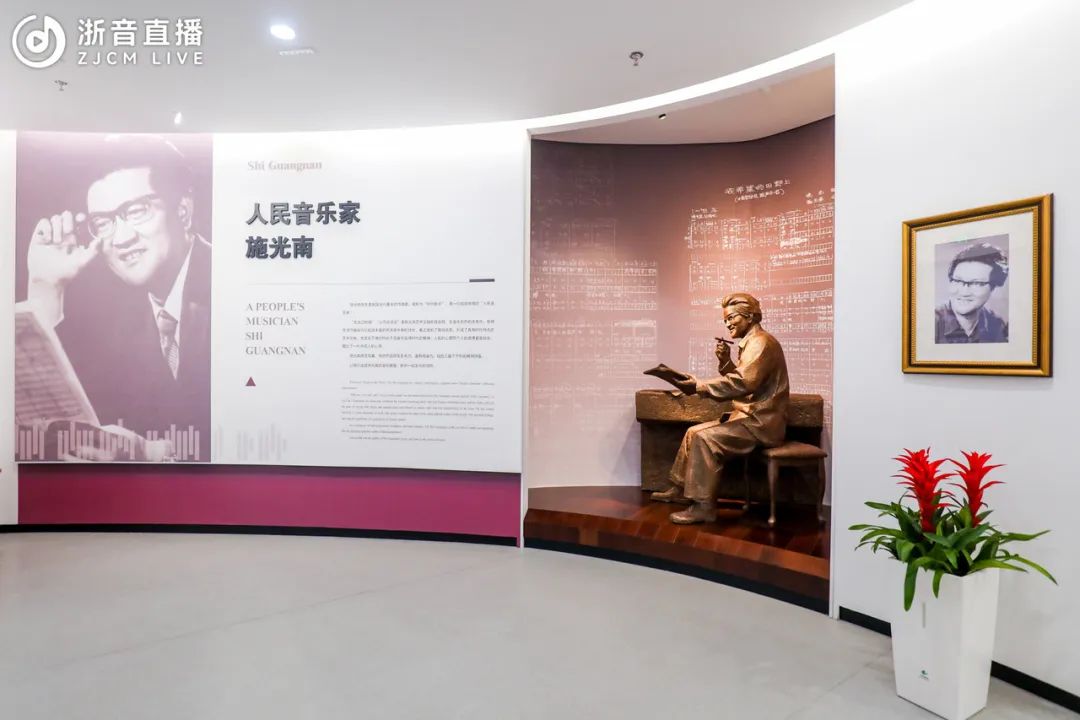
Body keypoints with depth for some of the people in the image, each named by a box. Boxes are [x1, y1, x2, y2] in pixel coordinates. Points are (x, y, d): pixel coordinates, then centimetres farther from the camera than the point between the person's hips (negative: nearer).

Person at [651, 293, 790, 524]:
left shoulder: (760, 342, -15)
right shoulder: (752, 342, 18)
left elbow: (742, 383, -29)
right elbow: (741, 381, 16)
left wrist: (699, 386, -29)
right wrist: (725, 362, 0)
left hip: (761, 422, -10)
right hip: (751, 417, 10)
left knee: (705, 439, -24)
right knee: (694, 432, 9)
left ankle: (704, 506, -20)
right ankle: (680, 488, 17)